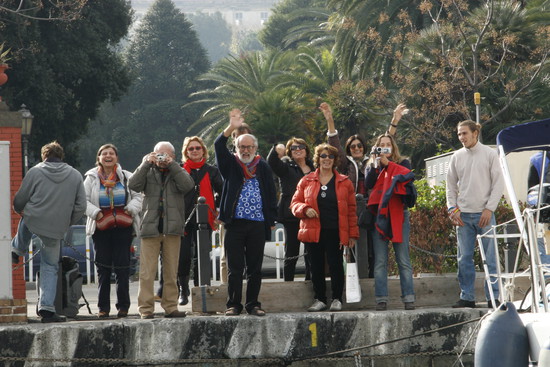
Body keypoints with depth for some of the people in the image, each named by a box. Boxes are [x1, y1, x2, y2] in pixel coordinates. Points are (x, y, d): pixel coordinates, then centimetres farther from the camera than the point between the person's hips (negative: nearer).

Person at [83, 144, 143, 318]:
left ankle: (123, 306, 4)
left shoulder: (126, 177, 7)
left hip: (123, 227, 0)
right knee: (103, 268, 2)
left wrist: (130, 209, -9)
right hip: (101, 227, 0)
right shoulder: (91, 178, 7)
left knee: (122, 267, -2)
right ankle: (103, 307, 7)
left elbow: (138, 196, 7)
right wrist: (96, 212, -11)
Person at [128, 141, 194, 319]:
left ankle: (170, 306, 11)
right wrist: (146, 164, -8)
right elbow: (133, 185, -5)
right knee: (147, 271, -7)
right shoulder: (148, 172, 13)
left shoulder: (178, 172, 15)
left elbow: (187, 185, -7)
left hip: (172, 229, 1)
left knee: (171, 271, 5)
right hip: (150, 227, -1)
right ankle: (146, 308, -6)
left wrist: (172, 165, -8)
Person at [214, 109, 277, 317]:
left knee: (255, 268, 4)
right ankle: (233, 305, 4)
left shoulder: (263, 168, 12)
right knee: (234, 268, -1)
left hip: (258, 224, 1)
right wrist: (231, 128, -23)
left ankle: (253, 305, 11)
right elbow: (219, 146, -9)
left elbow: (271, 195, 12)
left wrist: (271, 220, 6)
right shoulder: (230, 165, 8)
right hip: (235, 224, -1)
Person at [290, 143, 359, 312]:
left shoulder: (344, 183, 7)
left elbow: (351, 210, 6)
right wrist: (305, 209, -11)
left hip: (335, 233, -1)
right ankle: (320, 300, 12)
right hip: (313, 232, 2)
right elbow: (295, 203, 12)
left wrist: (353, 234, 2)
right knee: (316, 266, 4)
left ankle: (337, 299, 8)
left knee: (335, 265, -3)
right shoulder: (306, 181, 10)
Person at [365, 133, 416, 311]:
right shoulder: (373, 166, 16)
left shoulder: (402, 163, 12)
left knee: (403, 259, -5)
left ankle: (408, 298, -7)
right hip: (379, 215, 1)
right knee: (380, 261, -4)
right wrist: (374, 163, -10)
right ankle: (381, 300, -5)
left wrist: (387, 163, -11)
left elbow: (406, 176, -10)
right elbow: (368, 184, -2)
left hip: (398, 214, -1)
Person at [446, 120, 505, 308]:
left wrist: (489, 208, -8)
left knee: (490, 257, -4)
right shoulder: (457, 157, 10)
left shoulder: (489, 154, 1)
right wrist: (452, 208, 2)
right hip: (463, 214, 3)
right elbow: (451, 185, 14)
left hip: (484, 214, -3)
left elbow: (498, 183, -1)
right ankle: (467, 297, 8)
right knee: (464, 258, 2)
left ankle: (493, 297, 0)